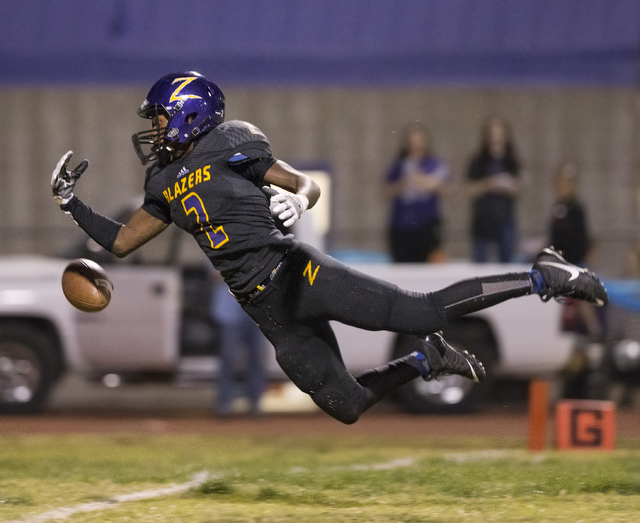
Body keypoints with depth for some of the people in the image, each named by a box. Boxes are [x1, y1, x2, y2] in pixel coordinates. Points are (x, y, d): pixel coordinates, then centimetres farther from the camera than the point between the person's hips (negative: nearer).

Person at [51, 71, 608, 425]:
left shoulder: (228, 144, -2)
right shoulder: (164, 186, 18)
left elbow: (308, 183, 0)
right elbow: (120, 241, 26)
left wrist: (296, 200, -22)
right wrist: (74, 204, 17)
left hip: (291, 270, -7)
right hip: (266, 310, 7)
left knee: (421, 313, -20)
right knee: (346, 406, -2)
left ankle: (542, 277, -12)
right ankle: (427, 360, 22)